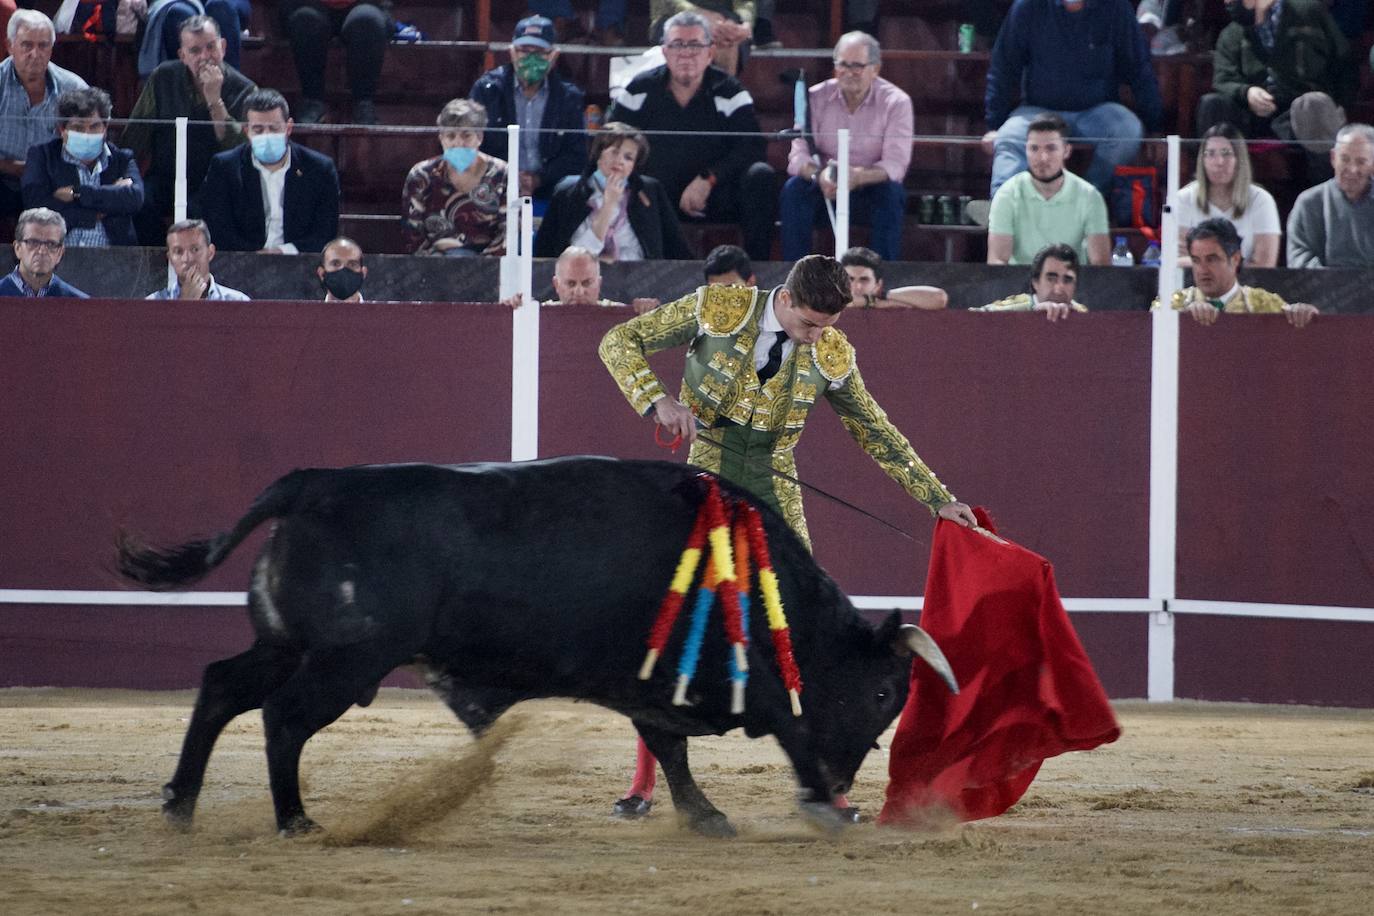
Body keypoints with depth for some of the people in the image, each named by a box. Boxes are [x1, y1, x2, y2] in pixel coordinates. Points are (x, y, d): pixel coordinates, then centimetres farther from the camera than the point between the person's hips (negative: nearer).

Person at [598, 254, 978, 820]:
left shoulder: (830, 355, -1)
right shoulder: (719, 310, -9)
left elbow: (877, 434, 12)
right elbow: (619, 342, -4)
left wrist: (938, 500, 13)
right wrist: (658, 400, -20)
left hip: (774, 499, 2)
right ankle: (643, 786, 4)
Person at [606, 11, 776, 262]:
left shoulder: (728, 93, 0)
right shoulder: (640, 91, 4)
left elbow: (751, 147, -11)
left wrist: (708, 179, -23)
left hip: (715, 197, 0)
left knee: (760, 175, -28)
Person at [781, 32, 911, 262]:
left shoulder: (896, 102, -9)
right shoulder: (817, 98, -4)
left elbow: (896, 164, -18)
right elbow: (798, 154, -9)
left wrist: (858, 176, -39)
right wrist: (817, 175, -34)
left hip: (871, 189, -1)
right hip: (826, 190, 1)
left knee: (892, 194, -33)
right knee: (794, 189, -28)